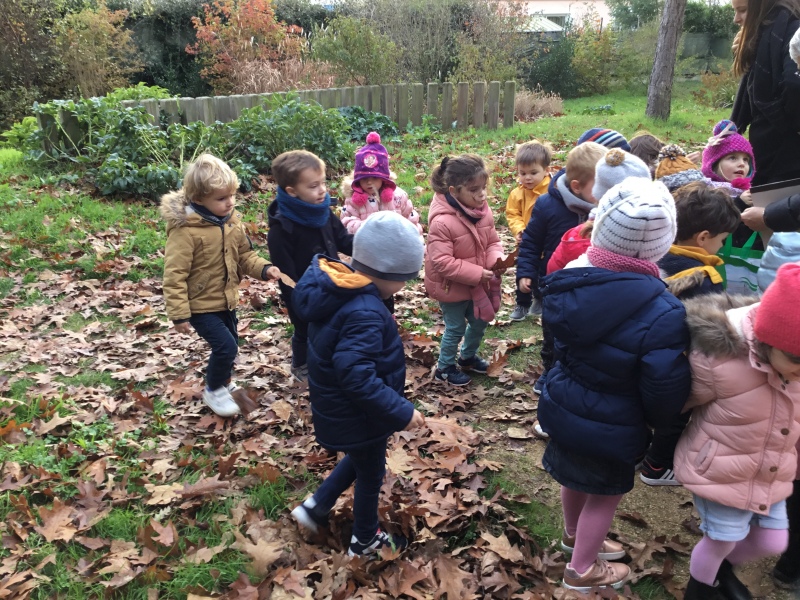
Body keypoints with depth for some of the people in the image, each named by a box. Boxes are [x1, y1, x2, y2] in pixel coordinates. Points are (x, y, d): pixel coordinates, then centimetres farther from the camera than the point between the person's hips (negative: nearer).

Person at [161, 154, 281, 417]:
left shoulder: (232, 221, -3)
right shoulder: (185, 230, -25)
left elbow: (245, 255, 8)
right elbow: (174, 274, -22)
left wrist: (264, 268, -12)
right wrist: (179, 313, -22)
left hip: (227, 301, 7)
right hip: (201, 306, -7)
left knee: (229, 346, 19)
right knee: (226, 346, -13)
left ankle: (224, 383, 47)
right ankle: (213, 392, 14)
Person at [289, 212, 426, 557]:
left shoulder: (336, 289, -6)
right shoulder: (365, 313, -35)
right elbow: (357, 376, -39)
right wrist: (401, 412, -31)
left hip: (339, 407, 9)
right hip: (358, 415, -9)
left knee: (359, 460, 33)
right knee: (370, 474, 17)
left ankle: (315, 507, 42)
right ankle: (365, 541, 41)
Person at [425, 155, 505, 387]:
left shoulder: (483, 210, -7)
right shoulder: (442, 221, -31)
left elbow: (492, 241, 5)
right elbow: (442, 262, -31)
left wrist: (496, 259, -18)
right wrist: (476, 273, -29)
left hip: (478, 284, 7)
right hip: (452, 287, -7)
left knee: (480, 322, 23)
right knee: (455, 329, 10)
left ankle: (468, 357, 49)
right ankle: (445, 368, 34)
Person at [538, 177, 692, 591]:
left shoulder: (570, 281, -14)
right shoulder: (662, 312, -31)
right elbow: (666, 392, -21)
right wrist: (660, 422, -1)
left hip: (562, 407, 6)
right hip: (611, 427, -5)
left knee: (575, 475, 30)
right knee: (606, 492, 21)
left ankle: (574, 535, 58)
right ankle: (582, 569, 43)